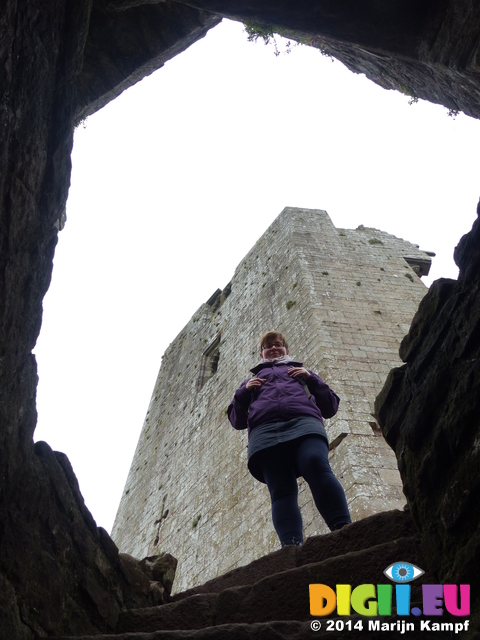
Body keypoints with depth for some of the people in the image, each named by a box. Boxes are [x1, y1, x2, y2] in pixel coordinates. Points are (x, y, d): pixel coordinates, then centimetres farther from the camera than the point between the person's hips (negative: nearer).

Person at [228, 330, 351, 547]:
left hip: (304, 422, 0)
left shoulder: (302, 372, 37)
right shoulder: (252, 380, 38)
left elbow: (330, 407, 27)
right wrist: (244, 392, 12)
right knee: (281, 490, -20)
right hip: (264, 430, 1)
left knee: (317, 466, -30)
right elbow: (237, 420, 29)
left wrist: (311, 379, 11)